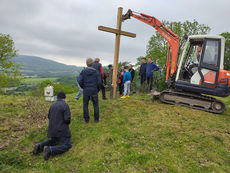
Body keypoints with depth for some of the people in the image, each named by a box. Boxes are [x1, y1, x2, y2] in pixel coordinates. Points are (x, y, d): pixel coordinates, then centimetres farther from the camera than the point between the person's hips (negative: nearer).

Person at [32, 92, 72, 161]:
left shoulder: (53, 105, 9)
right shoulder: (65, 105, -14)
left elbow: (49, 117, 20)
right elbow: (67, 119, -20)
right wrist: (68, 122, 3)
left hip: (52, 129, 8)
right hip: (62, 130, -7)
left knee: (52, 142, 30)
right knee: (66, 146, -3)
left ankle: (40, 146, 5)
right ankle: (50, 150, -23)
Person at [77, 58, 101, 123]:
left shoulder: (83, 71, -4)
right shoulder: (96, 72, -5)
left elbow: (79, 81, -9)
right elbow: (99, 82, -8)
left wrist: (83, 87, 8)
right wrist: (98, 89, 7)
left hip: (86, 91, 1)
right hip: (94, 91, 0)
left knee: (85, 105, 15)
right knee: (96, 105, 13)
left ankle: (86, 119, 19)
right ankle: (96, 119, 19)